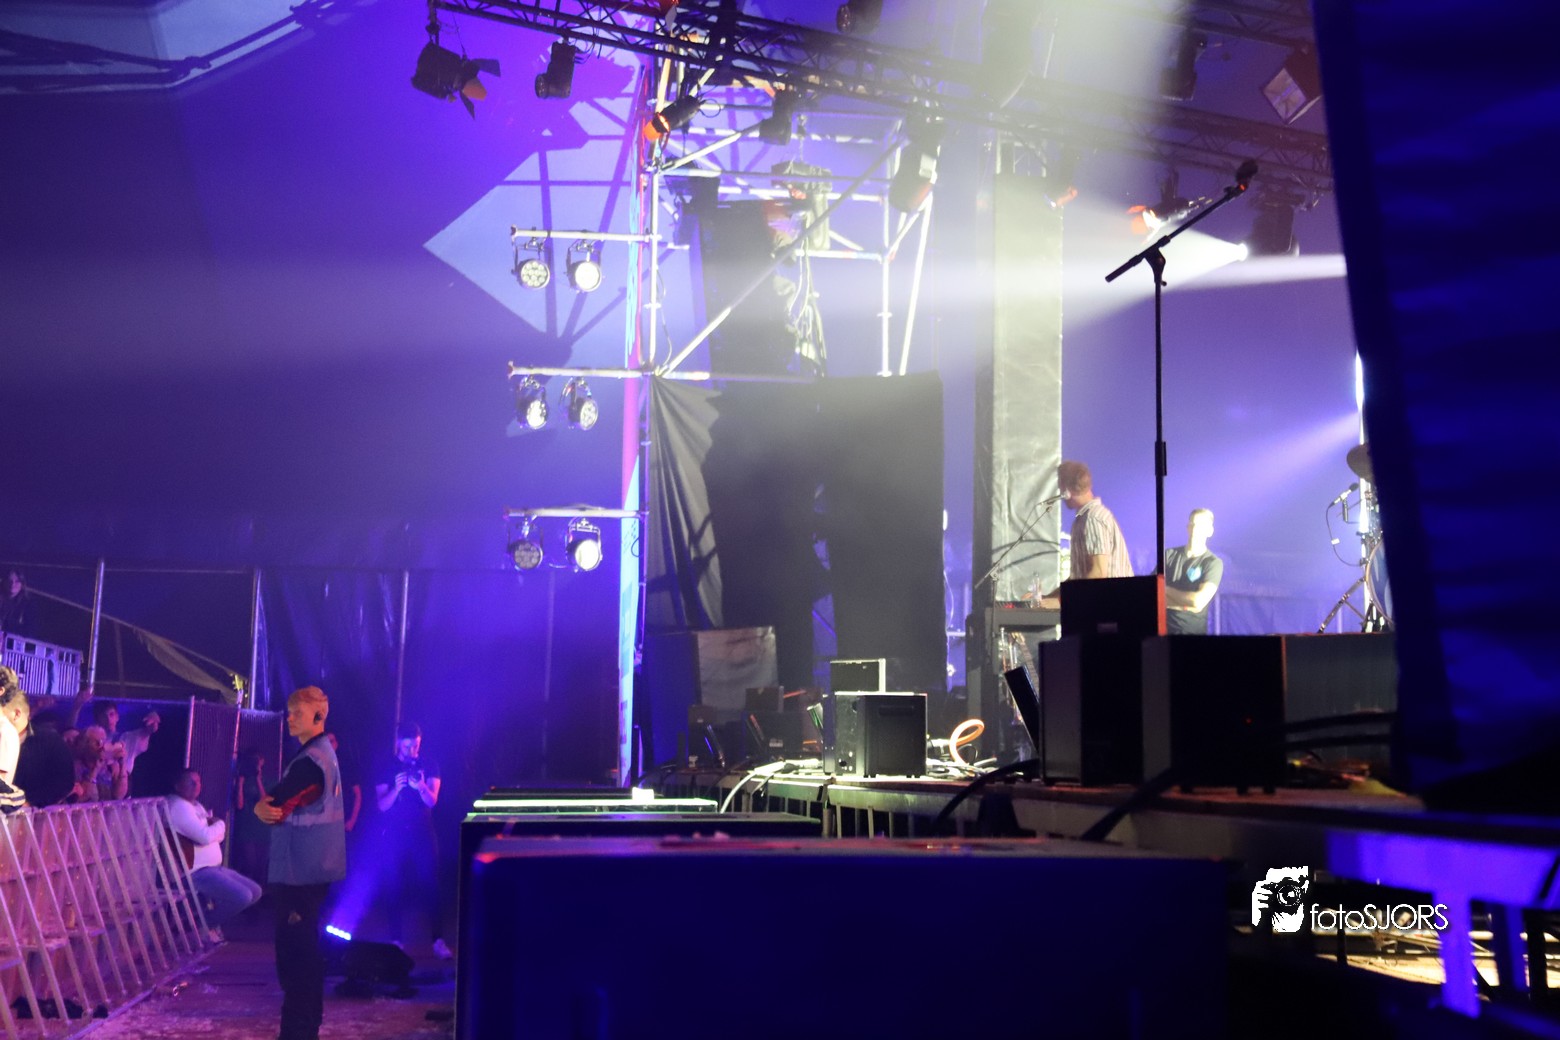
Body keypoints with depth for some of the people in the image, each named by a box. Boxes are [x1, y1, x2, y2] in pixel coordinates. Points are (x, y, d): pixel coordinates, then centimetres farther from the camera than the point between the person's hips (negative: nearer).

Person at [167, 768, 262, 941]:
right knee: (242, 896, -23)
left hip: (213, 868, 10)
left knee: (254, 891, 8)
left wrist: (214, 825, -6)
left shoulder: (195, 805, 16)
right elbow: (204, 837, -24)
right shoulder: (178, 806, -15)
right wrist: (220, 824, -4)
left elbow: (218, 835, 17)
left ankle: (212, 919, 14)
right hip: (196, 873, -10)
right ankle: (203, 925, -3)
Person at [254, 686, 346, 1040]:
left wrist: (265, 806, -1)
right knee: (306, 949, 17)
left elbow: (271, 808, -19)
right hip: (314, 867, 10)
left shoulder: (308, 762, -17)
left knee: (295, 951, -7)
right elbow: (282, 805, 12)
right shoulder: (325, 753, 14)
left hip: (298, 871, -10)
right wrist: (269, 808, -6)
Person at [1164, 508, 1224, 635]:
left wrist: (1167, 590, -7)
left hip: (1193, 631, -2)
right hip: (1164, 628, 2)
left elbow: (1199, 601, -20)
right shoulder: (1169, 555, 2)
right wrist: (1187, 604, -13)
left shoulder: (1213, 563, -8)